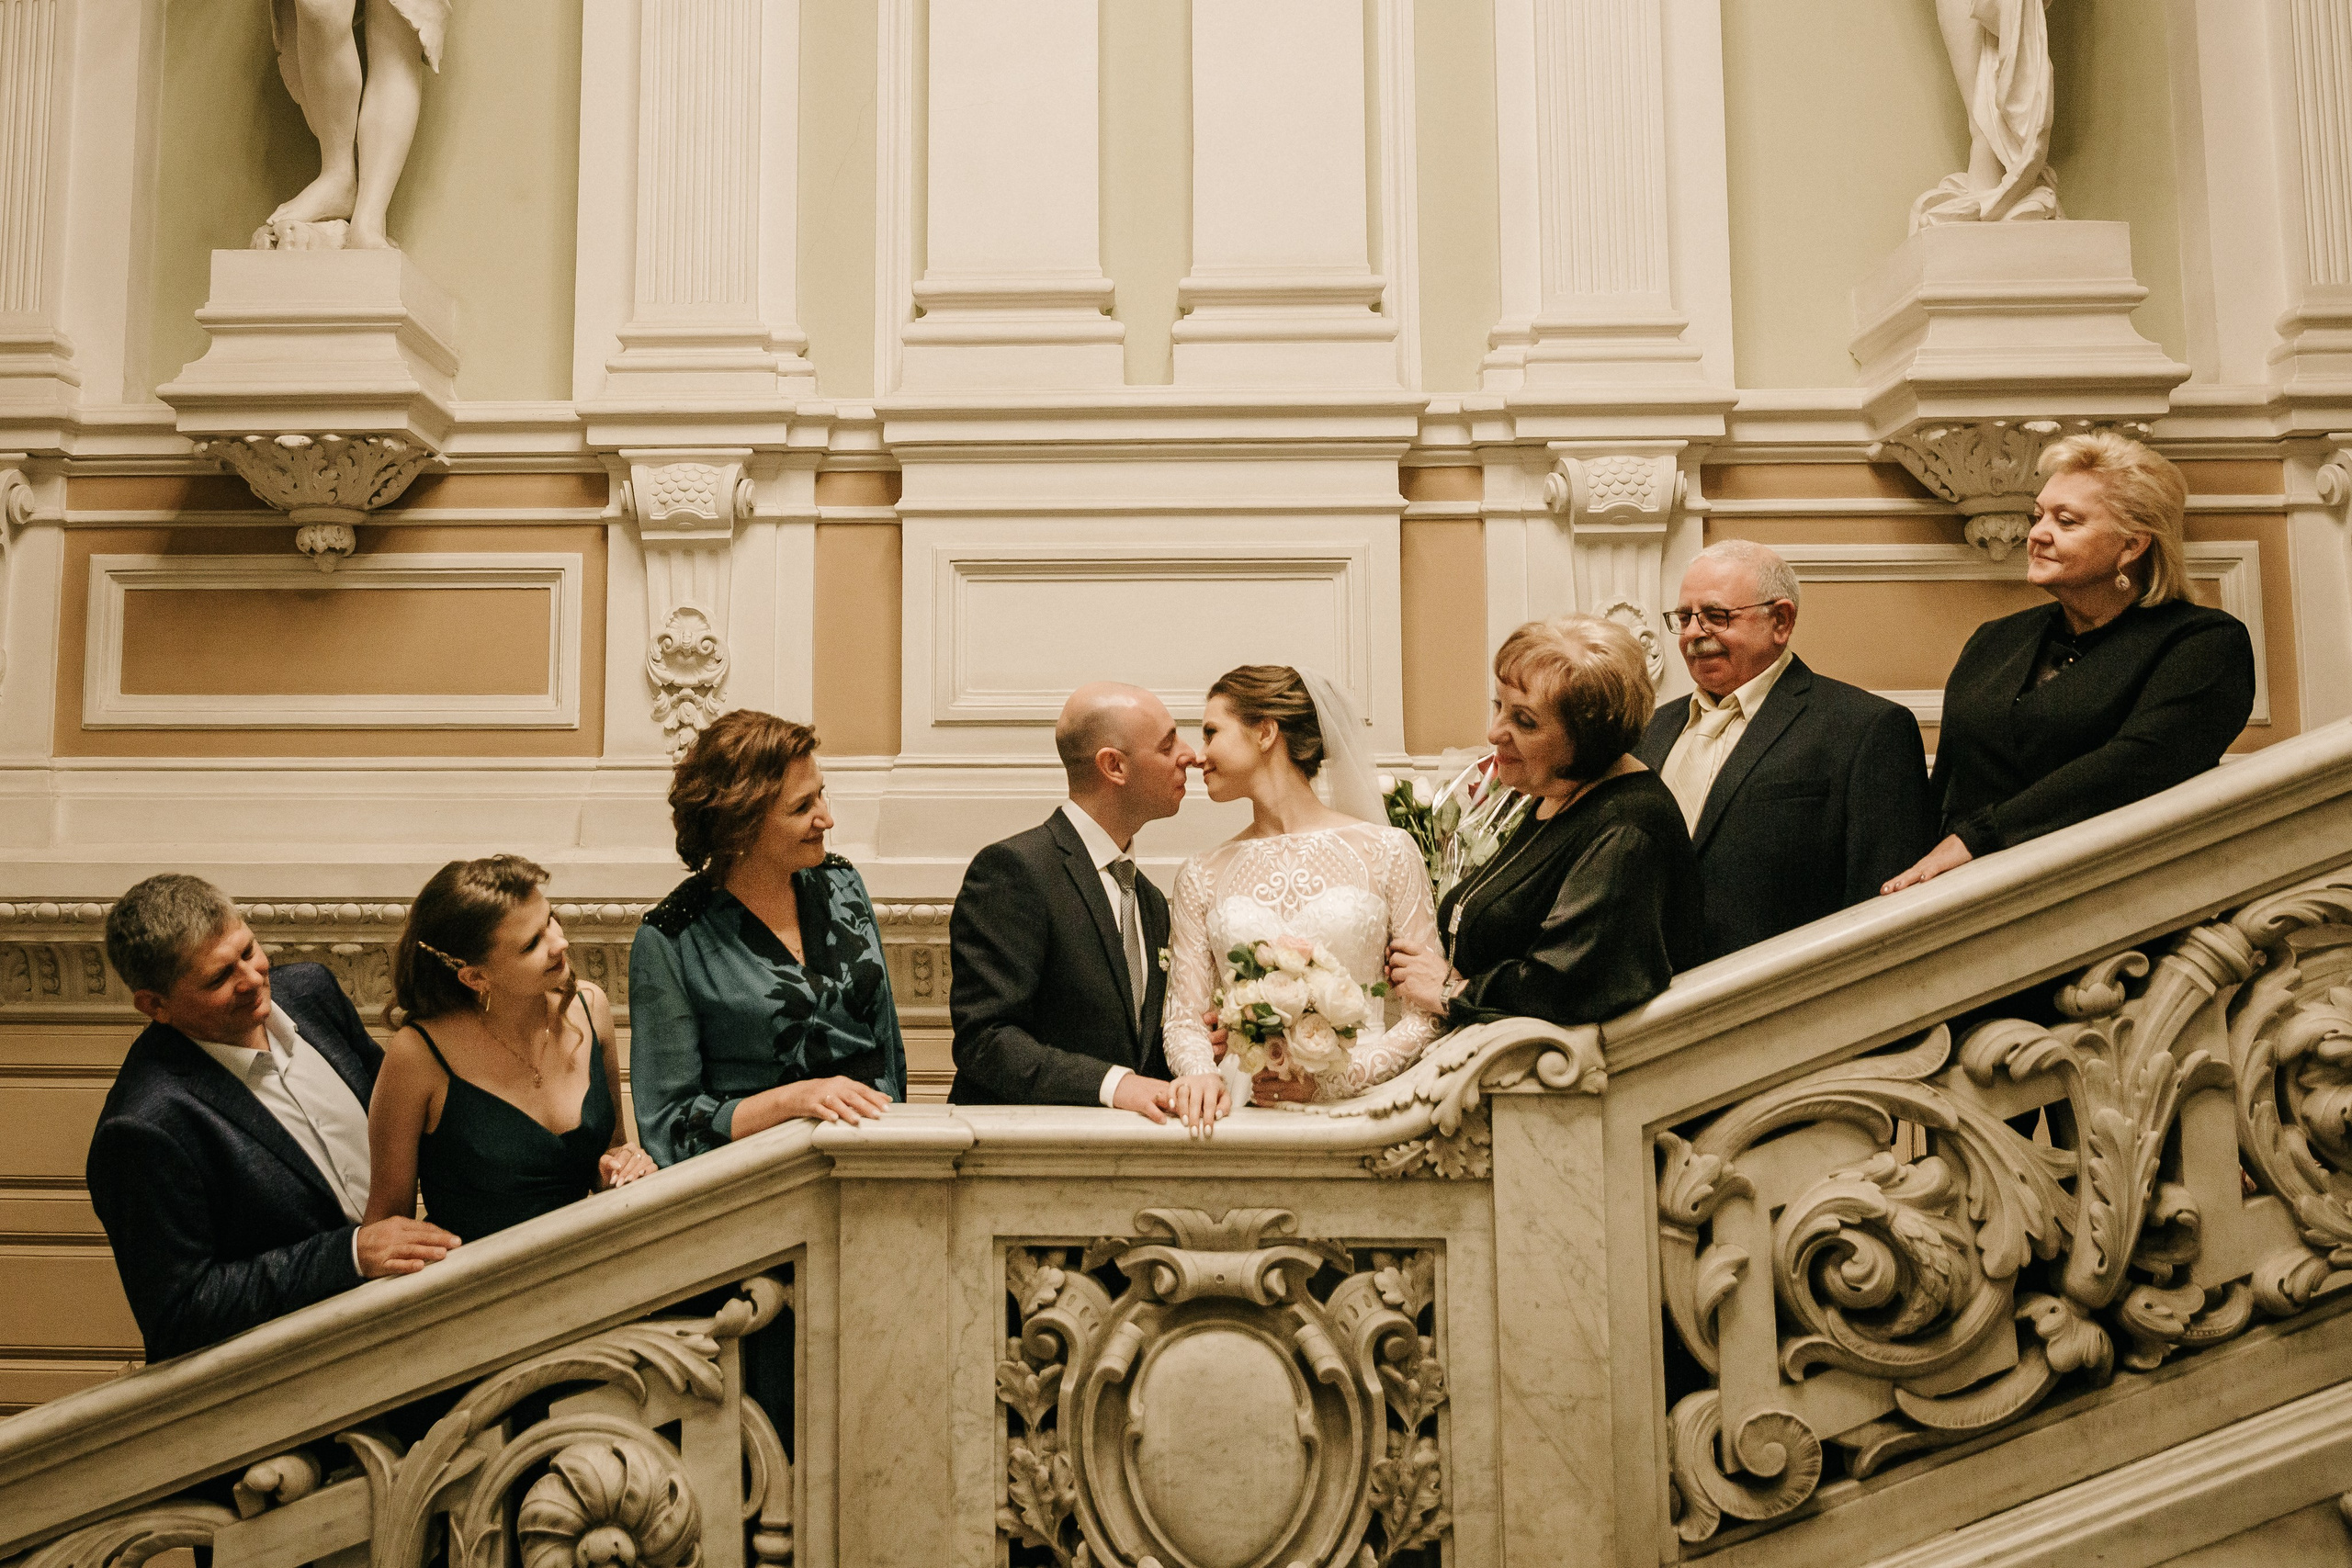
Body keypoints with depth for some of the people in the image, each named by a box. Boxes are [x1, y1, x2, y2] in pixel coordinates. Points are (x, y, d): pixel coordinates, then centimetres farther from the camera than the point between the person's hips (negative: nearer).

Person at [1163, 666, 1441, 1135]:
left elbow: (1427, 1013, 3)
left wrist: (1327, 1081, -10)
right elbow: (1185, 1018, 12)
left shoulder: (1388, 851, 6)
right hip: (1242, 1110, 3)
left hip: (1353, 1104, -3)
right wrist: (1201, 1074, -11)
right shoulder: (1202, 877, 15)